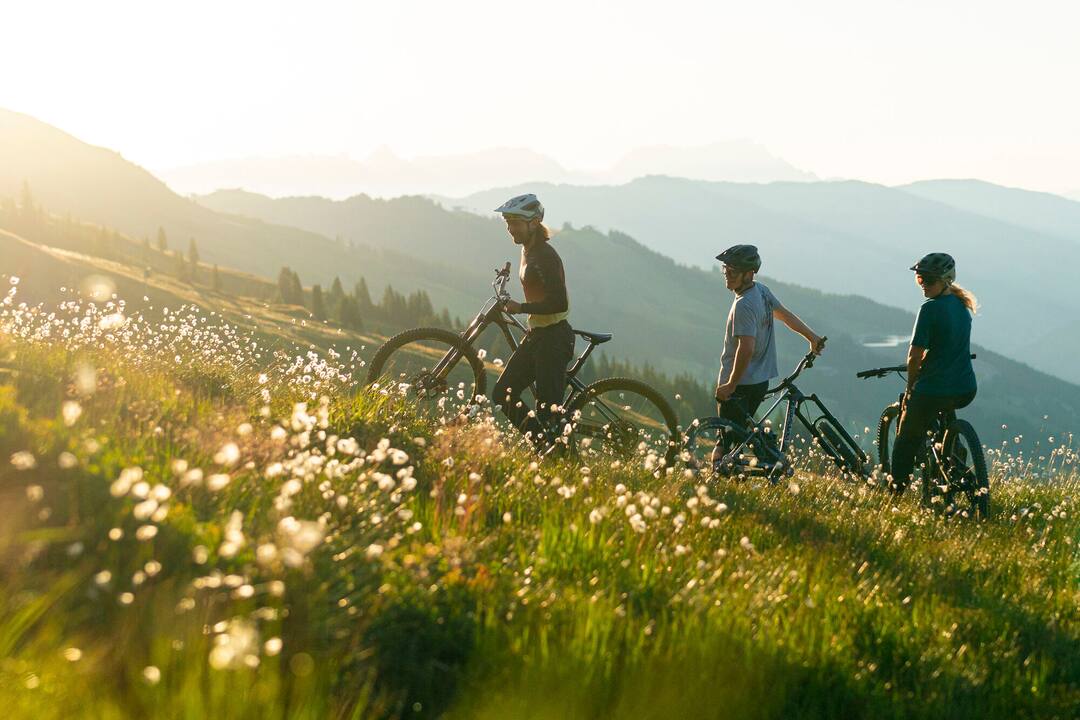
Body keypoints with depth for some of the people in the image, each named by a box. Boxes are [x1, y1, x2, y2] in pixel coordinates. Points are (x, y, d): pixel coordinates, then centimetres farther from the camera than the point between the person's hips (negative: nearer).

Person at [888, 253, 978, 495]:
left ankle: (895, 495, 11)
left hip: (934, 391, -7)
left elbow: (915, 356, -12)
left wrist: (910, 388, 2)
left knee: (906, 440, 10)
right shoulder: (962, 305, 10)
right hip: (966, 391, 7)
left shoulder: (930, 309, -14)